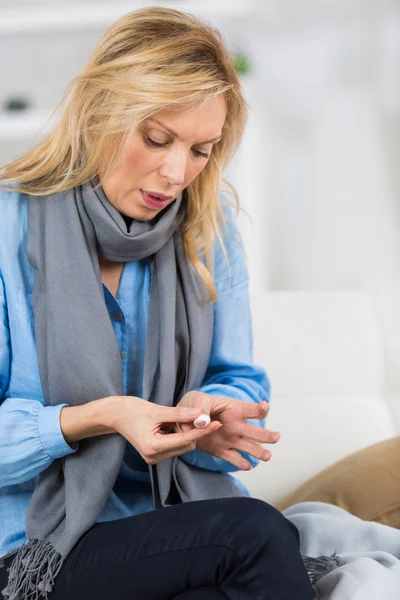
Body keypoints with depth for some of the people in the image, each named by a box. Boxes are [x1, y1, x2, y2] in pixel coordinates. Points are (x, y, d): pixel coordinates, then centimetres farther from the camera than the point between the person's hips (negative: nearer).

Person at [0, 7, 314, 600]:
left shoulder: (209, 231, 5)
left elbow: (241, 383, 10)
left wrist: (202, 411, -13)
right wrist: (96, 419, -23)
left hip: (186, 516, 5)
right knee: (257, 534, -28)